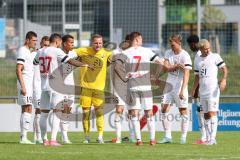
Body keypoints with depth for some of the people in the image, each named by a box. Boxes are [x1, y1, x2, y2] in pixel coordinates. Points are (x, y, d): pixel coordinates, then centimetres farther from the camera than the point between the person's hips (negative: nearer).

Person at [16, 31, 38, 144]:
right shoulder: (22, 51, -12)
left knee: (25, 110, 9)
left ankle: (23, 137, 11)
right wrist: (22, 87, -22)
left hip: (28, 84, 10)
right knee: (27, 110, -13)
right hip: (25, 84, -10)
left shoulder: (28, 52, 18)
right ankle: (24, 137, -15)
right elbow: (18, 70, -18)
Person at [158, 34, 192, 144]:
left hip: (180, 86, -6)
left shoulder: (185, 56, -13)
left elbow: (186, 74, -19)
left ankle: (183, 137, 4)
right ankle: (167, 136, 7)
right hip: (169, 85, 6)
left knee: (183, 111, -3)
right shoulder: (168, 53, 6)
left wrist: (182, 90, -27)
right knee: (164, 110, 2)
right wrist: (177, 66, -22)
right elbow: (166, 67, -4)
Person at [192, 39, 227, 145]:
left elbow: (224, 68, -5)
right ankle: (211, 139, 12)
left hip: (213, 89, -6)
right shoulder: (197, 60, 15)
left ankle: (213, 138, -18)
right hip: (202, 91, 6)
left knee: (212, 113, -14)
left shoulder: (215, 57, -1)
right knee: (206, 115, 7)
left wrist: (224, 79, -22)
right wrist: (194, 89, 16)